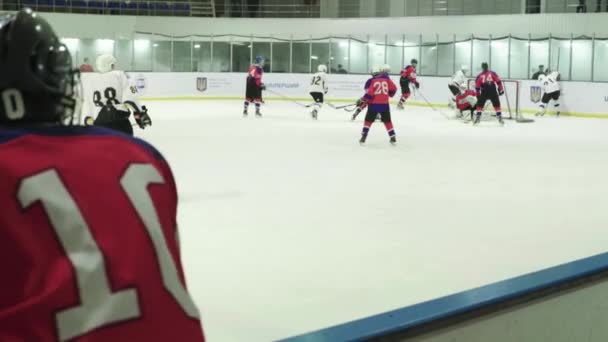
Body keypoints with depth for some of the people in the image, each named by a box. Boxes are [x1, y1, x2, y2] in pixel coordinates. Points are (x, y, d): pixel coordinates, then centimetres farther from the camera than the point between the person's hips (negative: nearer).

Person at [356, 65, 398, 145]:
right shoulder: (386, 78, 3)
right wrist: (389, 95, 27)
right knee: (387, 121, 16)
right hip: (384, 104, 2)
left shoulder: (372, 81, -7)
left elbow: (369, 94, -13)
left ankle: (363, 138, 2)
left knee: (368, 120, 10)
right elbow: (393, 88, 7)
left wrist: (361, 100, -3)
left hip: (374, 104, -2)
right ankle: (393, 138, 14)